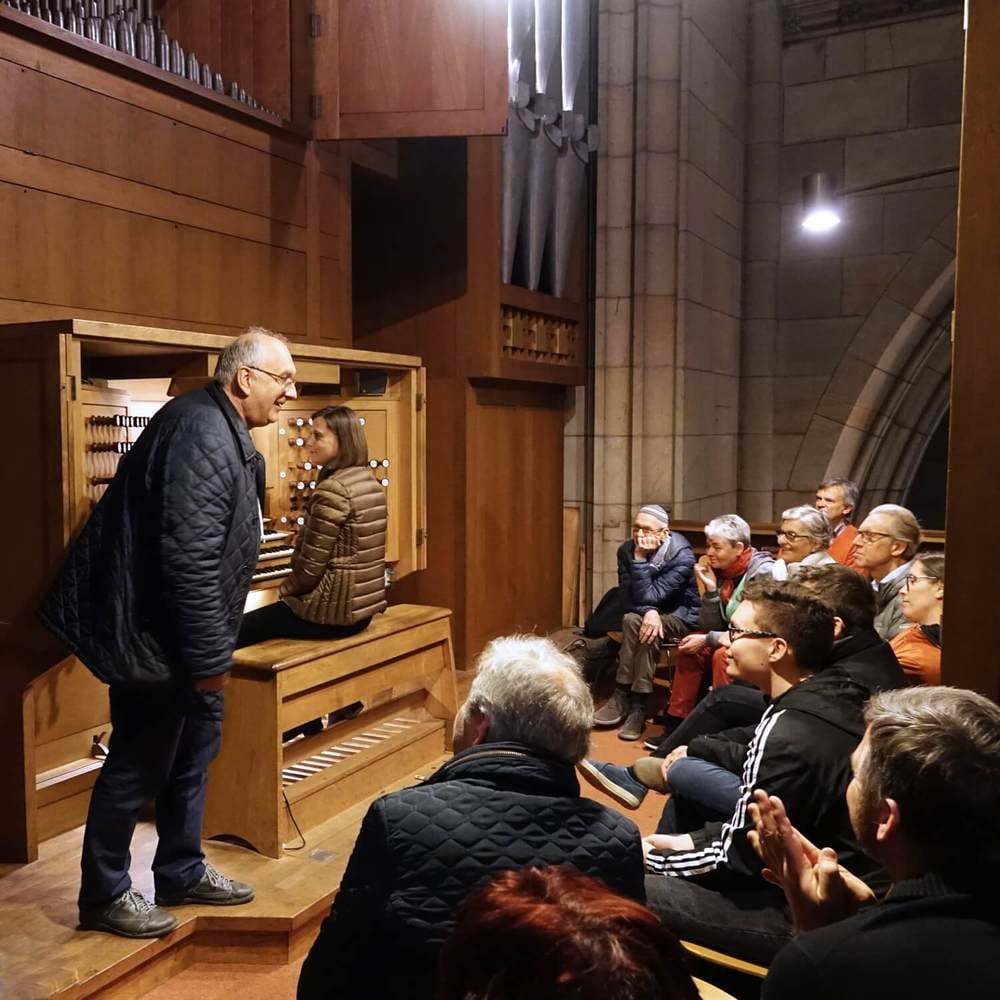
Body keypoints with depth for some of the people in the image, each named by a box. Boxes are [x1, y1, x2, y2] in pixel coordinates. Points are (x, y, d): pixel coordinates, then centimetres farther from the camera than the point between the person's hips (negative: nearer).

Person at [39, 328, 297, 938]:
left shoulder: (223, 431, 10)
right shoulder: (203, 437, -25)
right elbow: (190, 560, -30)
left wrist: (212, 648, 22)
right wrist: (209, 657, -24)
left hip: (179, 624, 11)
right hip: (154, 633, -11)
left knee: (195, 746, 19)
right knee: (140, 762, 4)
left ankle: (183, 872, 34)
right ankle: (105, 895, 23)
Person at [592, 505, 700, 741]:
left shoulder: (682, 555, -23)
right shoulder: (626, 551, -8)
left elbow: (648, 596, -28)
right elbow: (631, 599, -10)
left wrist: (641, 558, -31)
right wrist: (648, 612, -30)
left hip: (681, 615, -4)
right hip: (647, 612, 4)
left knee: (634, 624, -32)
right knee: (633, 621, -31)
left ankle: (622, 699, -22)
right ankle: (636, 707, -24)